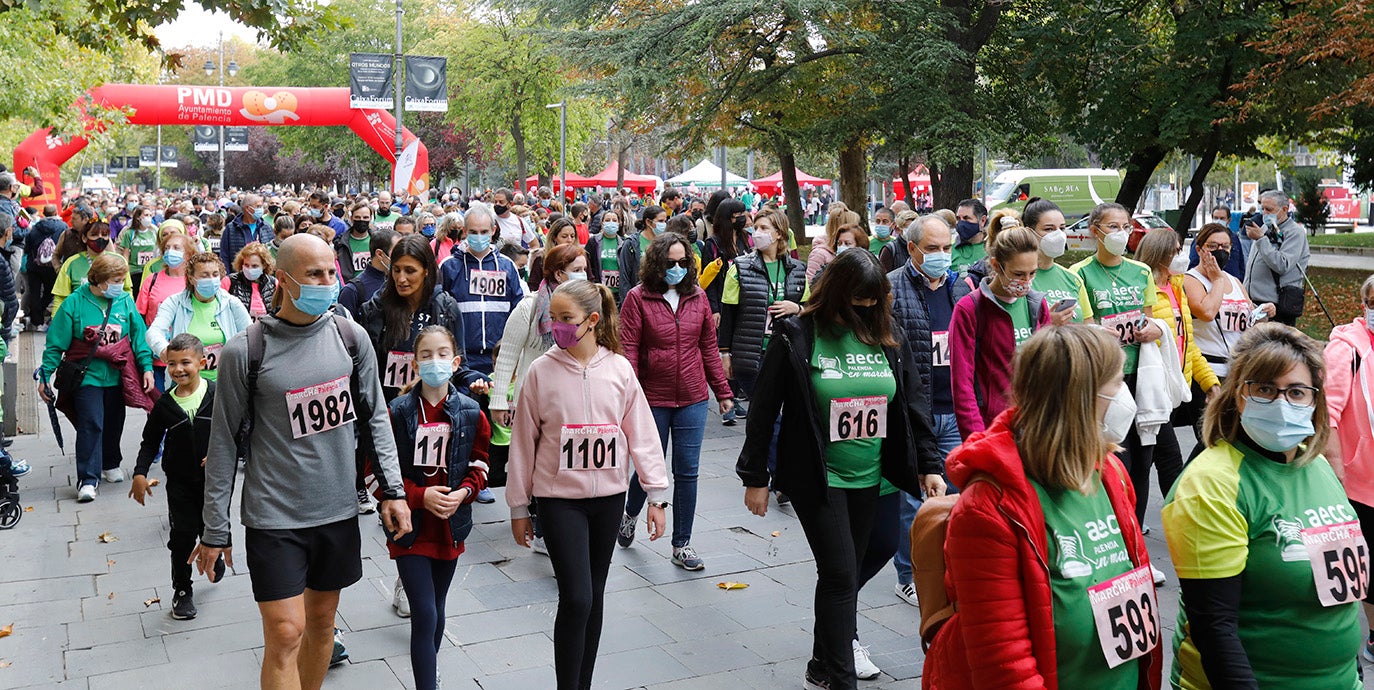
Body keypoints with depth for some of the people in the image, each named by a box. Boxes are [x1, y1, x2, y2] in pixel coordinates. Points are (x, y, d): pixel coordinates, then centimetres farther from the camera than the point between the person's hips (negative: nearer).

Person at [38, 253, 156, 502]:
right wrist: (45, 376, -5)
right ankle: (88, 479, -5)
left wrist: (147, 367, -4)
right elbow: (56, 343, -5)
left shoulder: (126, 302, -1)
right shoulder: (75, 303, -9)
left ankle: (111, 464, 37)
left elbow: (139, 336, 3)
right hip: (87, 376, -3)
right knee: (91, 425, -9)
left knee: (114, 423, 16)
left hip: (117, 376, 3)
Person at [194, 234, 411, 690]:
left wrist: (392, 489, 1)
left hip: (338, 509, 4)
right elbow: (224, 442, -5)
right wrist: (215, 529, -2)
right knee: (285, 633, -6)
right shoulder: (245, 351, -11)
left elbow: (375, 416, 7)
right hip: (274, 515, -4)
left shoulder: (351, 337, -1)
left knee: (322, 620, 16)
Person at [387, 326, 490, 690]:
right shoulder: (397, 413, -11)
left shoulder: (470, 413, -2)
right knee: (424, 615, -10)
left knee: (436, 609, 19)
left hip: (451, 525, 4)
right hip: (410, 527, -4)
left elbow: (479, 464, 7)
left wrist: (464, 492, -12)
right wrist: (420, 496, -19)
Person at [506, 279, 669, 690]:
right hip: (559, 498, -2)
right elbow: (523, 440, 0)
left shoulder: (619, 369, -3)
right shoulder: (541, 371, -6)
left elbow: (641, 432, 1)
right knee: (576, 598, -10)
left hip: (608, 495, 3)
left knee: (594, 596, 13)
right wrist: (518, 507, 3)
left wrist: (656, 495, -1)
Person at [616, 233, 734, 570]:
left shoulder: (698, 298, 5)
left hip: (692, 400, 3)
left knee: (687, 471, 5)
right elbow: (628, 350, -9)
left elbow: (709, 348, 10)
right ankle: (629, 515, 41)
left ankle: (682, 545, 16)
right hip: (653, 400, -3)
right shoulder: (638, 298, -6)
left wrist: (723, 391, 11)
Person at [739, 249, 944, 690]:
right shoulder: (797, 336, -10)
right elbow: (764, 408, -6)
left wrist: (928, 465, 5)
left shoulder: (884, 337, 3)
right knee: (841, 575, -8)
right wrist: (755, 477, -5)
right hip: (817, 478, -5)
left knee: (847, 572, 13)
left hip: (868, 478, 5)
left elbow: (912, 402, 10)